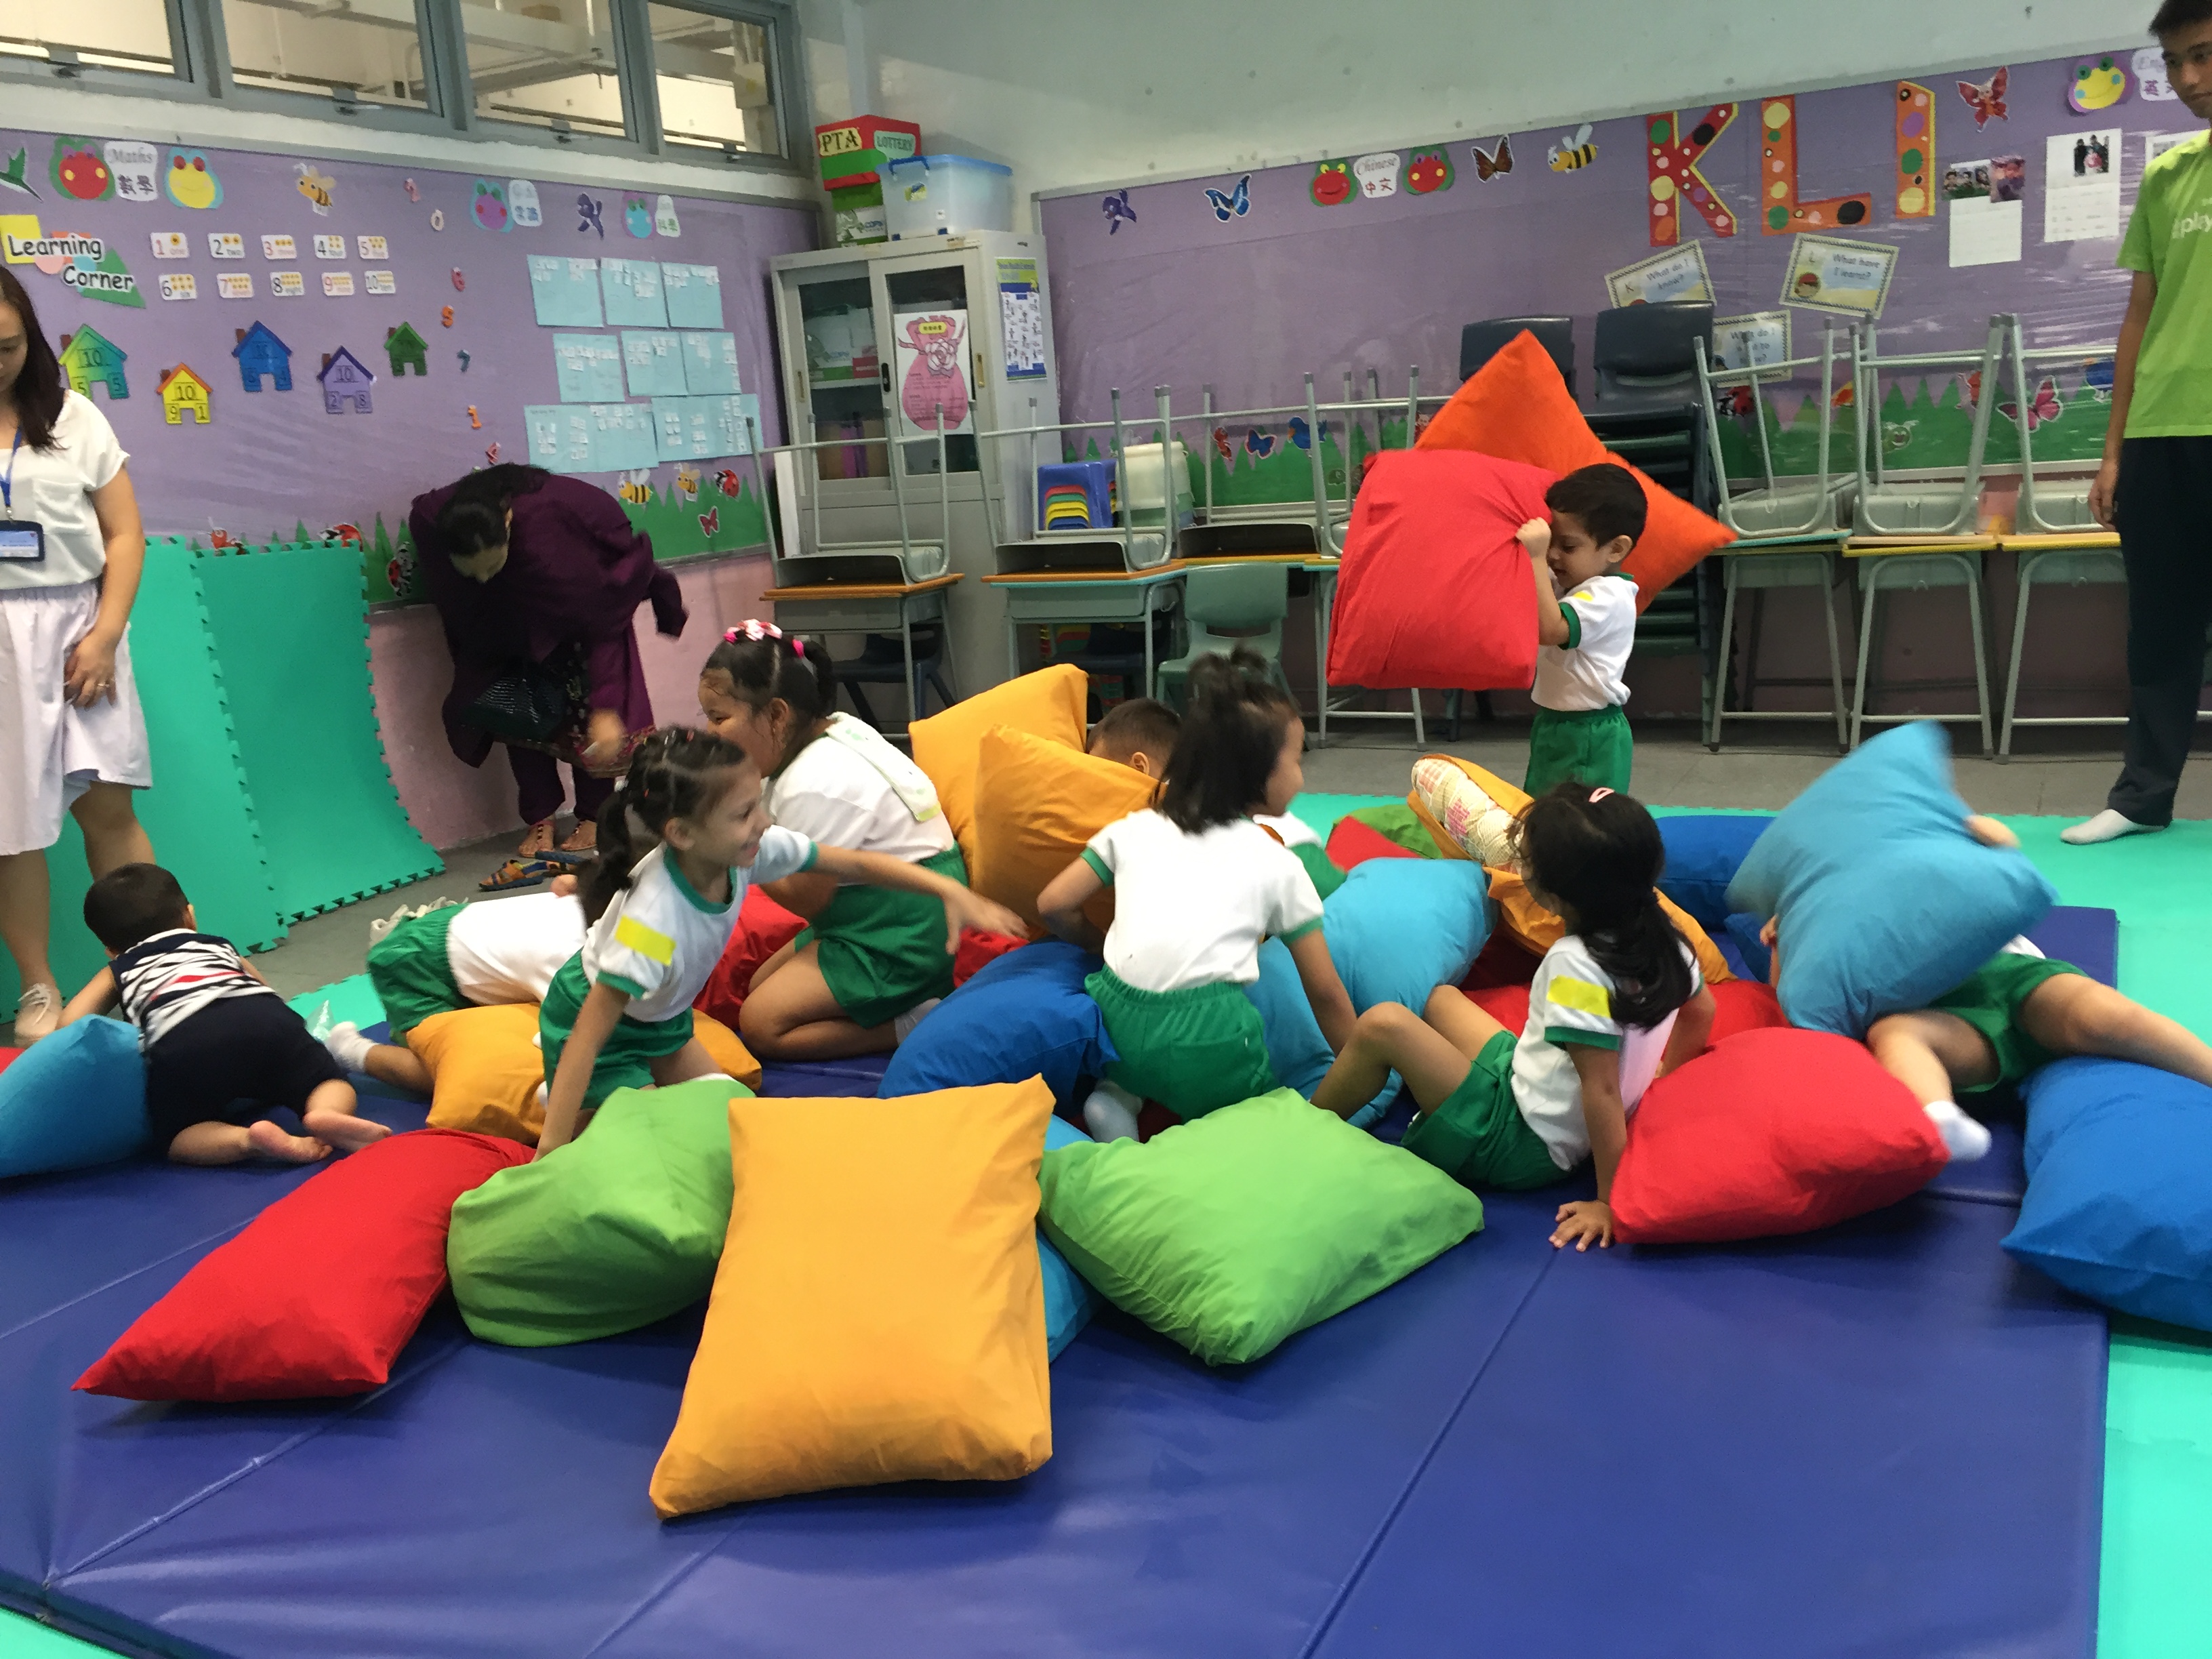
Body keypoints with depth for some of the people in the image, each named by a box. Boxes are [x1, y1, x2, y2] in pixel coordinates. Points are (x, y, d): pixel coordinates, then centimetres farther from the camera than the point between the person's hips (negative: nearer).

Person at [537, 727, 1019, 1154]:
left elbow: (857, 864, -12)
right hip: (592, 1018, -7)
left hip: (659, 1015, 7)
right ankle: (563, 1097, 10)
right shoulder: (653, 919, -42)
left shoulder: (751, 849, -24)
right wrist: (552, 1148, -40)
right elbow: (589, 1036, -38)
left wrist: (949, 890, -21)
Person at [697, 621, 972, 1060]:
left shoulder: (813, 785, -24)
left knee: (761, 1026, -8)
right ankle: (914, 997, 8)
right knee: (759, 985, 17)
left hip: (902, 938, -11)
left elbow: (806, 899, -15)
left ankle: (915, 1023, -11)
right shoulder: (838, 729, 4)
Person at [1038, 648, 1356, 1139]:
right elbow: (1325, 992, 12)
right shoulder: (1277, 863, 9)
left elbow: (1053, 904, 11)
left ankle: (1121, 1093, 7)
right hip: (1205, 1049, -3)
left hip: (1119, 1029, 3)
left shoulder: (1136, 828, 15)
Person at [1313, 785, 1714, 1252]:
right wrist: (1655, 1079, 21)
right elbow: (1702, 1009, 12)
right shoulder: (1660, 935, -5)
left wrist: (1607, 1200, -22)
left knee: (1382, 1025, -16)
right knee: (1439, 998, 20)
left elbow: (1602, 1087, -28)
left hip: (1523, 1148, -9)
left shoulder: (1576, 966, -30)